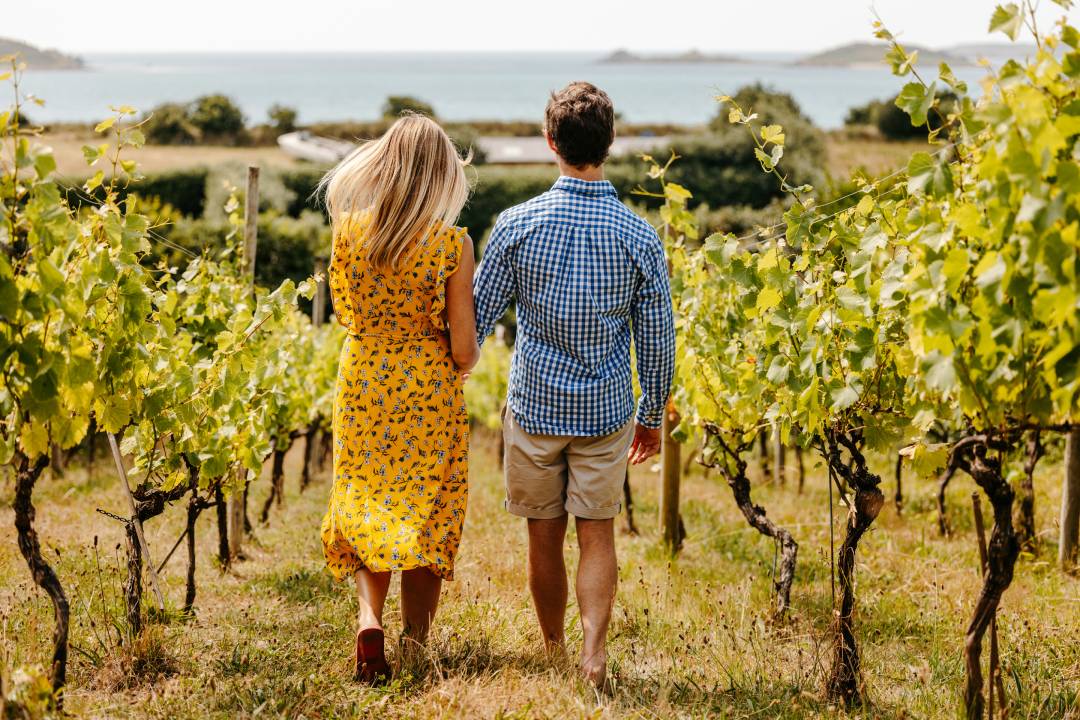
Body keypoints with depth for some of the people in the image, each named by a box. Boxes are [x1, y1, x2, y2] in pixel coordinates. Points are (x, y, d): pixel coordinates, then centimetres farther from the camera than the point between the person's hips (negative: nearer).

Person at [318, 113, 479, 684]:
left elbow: (344, 311, 9)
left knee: (364, 507, 15)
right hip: (429, 388, -2)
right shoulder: (451, 243, -15)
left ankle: (369, 619, -8)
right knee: (427, 515, 12)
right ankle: (414, 651, 16)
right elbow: (464, 347, -10)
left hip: (362, 377, 2)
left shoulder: (349, 229, -7)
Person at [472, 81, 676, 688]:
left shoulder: (518, 224, -9)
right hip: (606, 410, 0)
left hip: (534, 406, 0)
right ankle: (594, 649, -9)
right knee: (598, 534, 7)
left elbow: (477, 317, -3)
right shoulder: (640, 237, -7)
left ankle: (554, 656, 25)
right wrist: (654, 415, 13)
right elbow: (656, 338, 0)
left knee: (545, 537, 12)